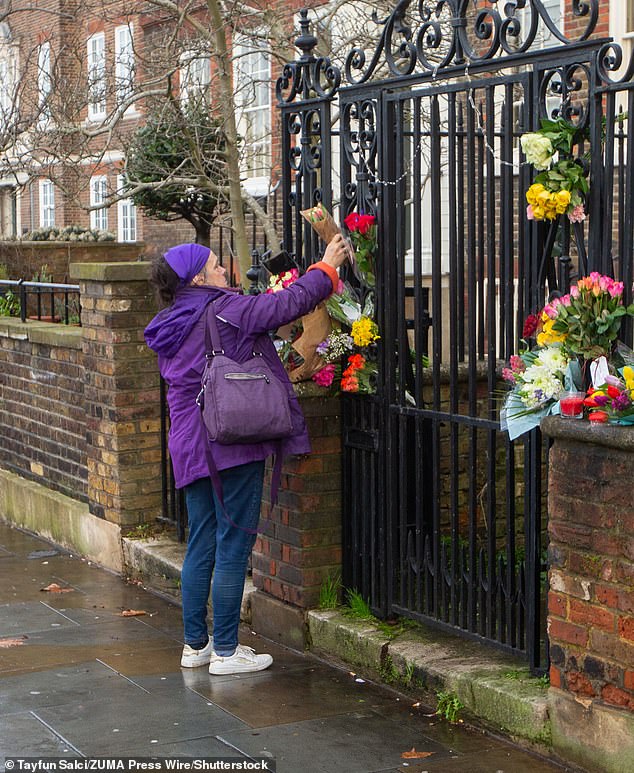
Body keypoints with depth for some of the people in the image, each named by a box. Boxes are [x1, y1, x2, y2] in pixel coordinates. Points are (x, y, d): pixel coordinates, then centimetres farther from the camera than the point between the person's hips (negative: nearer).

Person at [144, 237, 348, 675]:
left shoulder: (171, 328, 12)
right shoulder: (224, 310, -12)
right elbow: (287, 304, -11)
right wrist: (327, 267, 2)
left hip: (190, 449, 8)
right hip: (232, 442, -8)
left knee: (201, 546, 14)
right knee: (233, 547, -1)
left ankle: (195, 645, 21)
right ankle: (225, 651, 5)